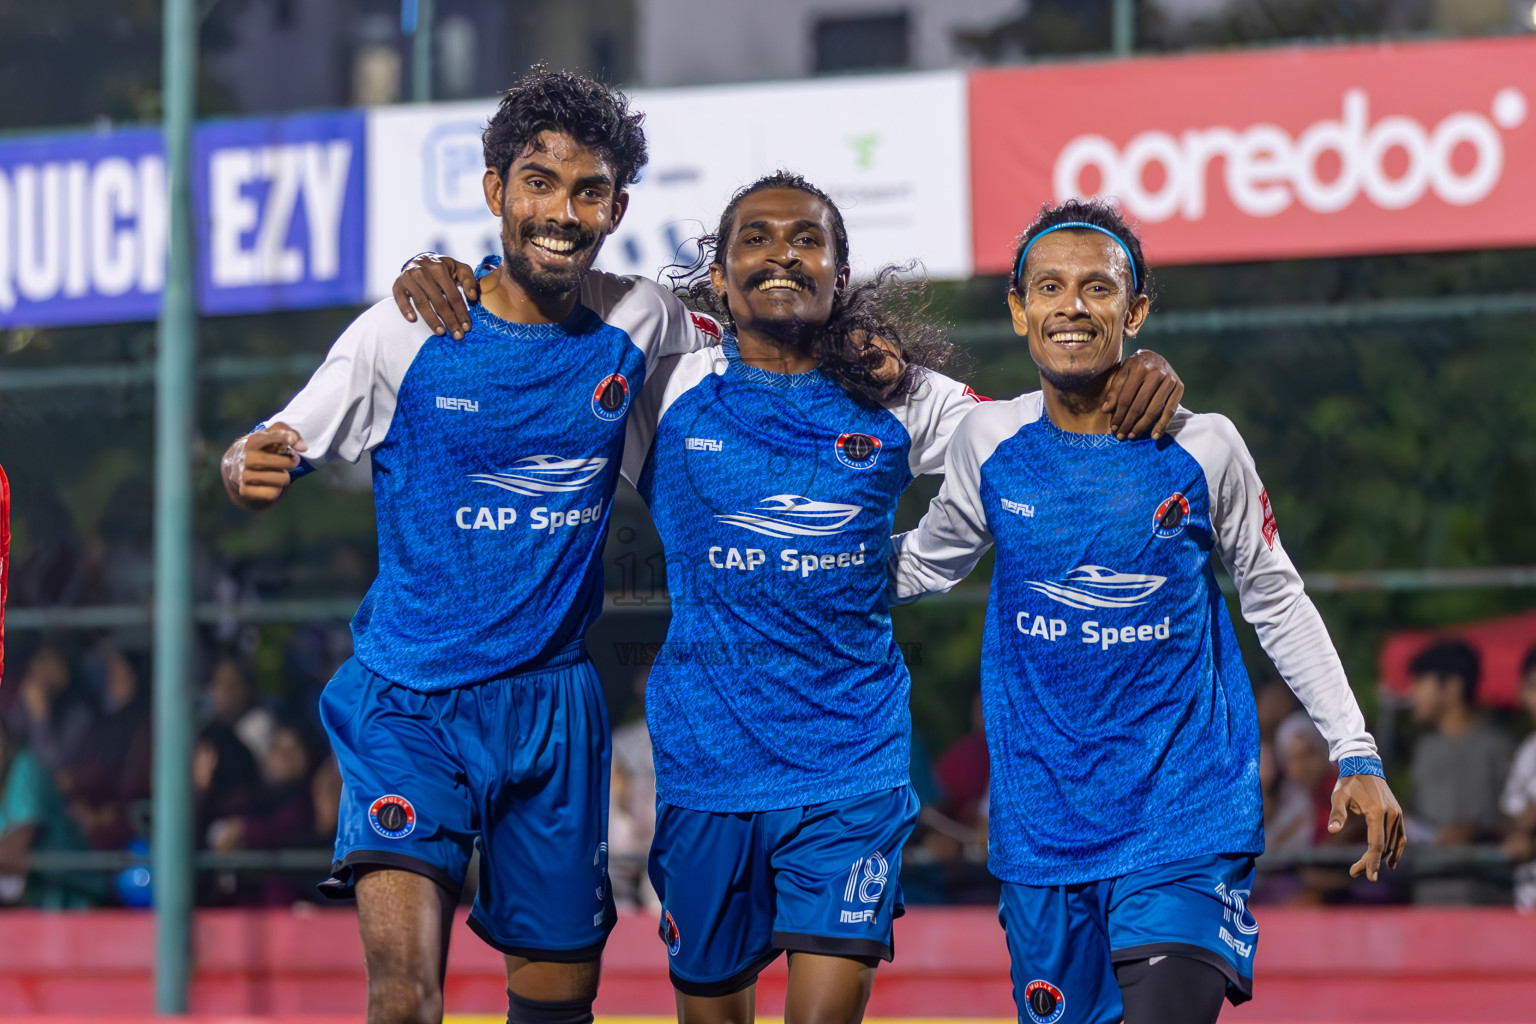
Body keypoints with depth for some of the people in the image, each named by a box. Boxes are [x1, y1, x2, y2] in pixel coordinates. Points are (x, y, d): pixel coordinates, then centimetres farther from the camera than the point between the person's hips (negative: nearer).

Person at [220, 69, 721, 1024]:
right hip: (408, 703, -3)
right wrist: (250, 467, -28)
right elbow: (266, 459, -3)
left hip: (553, 703, 3)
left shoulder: (637, 321, 0)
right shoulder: (406, 332, -8)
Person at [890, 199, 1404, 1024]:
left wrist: (1356, 753, 4)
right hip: (1042, 824, 3)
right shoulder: (989, 443, 0)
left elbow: (1275, 602, 7)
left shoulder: (1202, 449, -5)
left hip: (1187, 818, -2)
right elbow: (924, 563, 18)